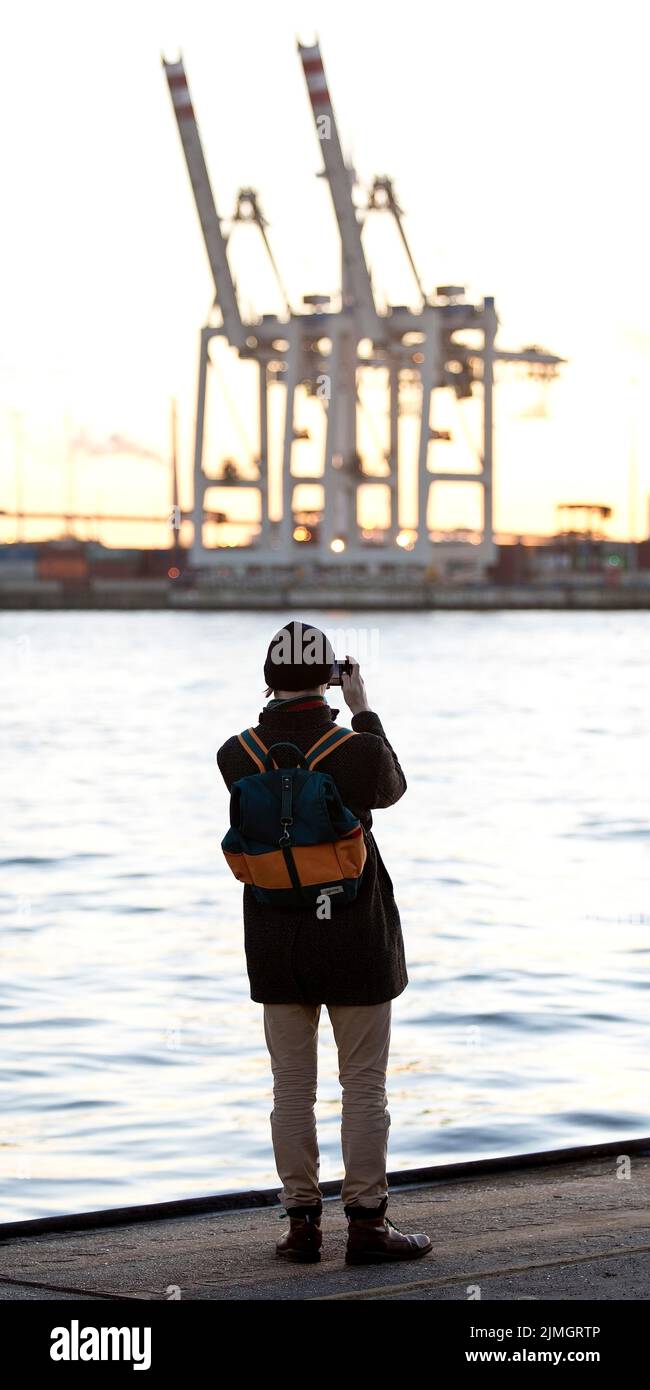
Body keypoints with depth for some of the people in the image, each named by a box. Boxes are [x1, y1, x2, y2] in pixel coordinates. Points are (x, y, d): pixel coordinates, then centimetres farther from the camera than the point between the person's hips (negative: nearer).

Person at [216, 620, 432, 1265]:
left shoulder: (236, 757, -6)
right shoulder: (358, 751, -15)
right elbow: (391, 789, 8)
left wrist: (281, 704, 20)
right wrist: (363, 712, 15)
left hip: (276, 945, 3)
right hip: (355, 944, -3)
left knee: (292, 1085, 9)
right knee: (364, 1085, 4)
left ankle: (302, 1222, 11)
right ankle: (366, 1222, 4)